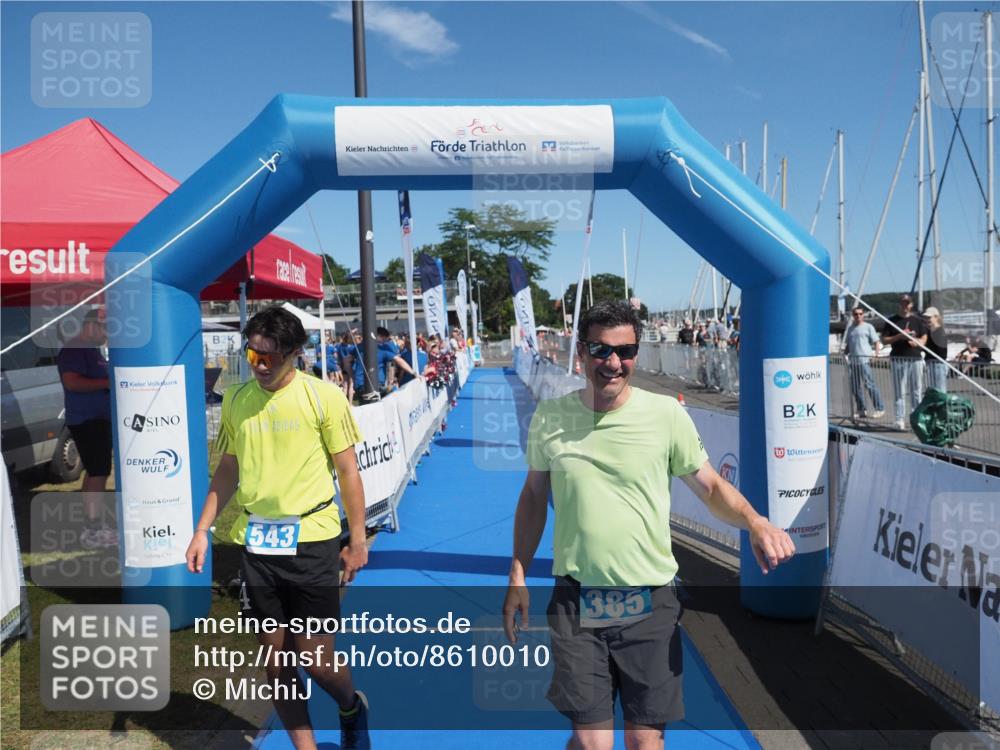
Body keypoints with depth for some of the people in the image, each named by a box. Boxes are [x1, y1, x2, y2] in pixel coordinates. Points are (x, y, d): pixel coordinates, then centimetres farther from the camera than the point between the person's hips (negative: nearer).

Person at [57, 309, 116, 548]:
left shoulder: (93, 349, 18)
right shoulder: (73, 349, -13)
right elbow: (72, 382, -25)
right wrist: (107, 383, -21)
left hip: (99, 419, 10)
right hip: (86, 420, -10)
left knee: (96, 473, 14)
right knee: (98, 473, -11)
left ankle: (94, 524, 21)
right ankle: (92, 530, -7)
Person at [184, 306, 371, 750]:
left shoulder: (324, 396, -8)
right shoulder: (236, 399, 5)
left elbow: (348, 471, -4)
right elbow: (227, 470, 15)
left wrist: (358, 539, -3)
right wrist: (202, 530, 11)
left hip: (311, 539, -4)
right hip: (255, 540, 4)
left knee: (314, 660, 1)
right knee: (274, 661, 10)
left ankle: (352, 707, 34)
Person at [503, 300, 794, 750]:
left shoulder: (666, 414, -8)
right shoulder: (549, 417, -3)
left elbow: (711, 486, -1)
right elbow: (533, 497, 9)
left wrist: (754, 521, -21)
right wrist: (517, 577, 7)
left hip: (648, 602, 0)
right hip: (575, 600, 1)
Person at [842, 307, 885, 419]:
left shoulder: (868, 327, 4)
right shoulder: (850, 328, 19)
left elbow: (877, 341, -1)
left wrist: (876, 353, -16)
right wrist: (845, 354, 8)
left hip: (865, 360, -6)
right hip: (852, 361, 6)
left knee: (870, 384, -10)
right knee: (855, 387, 7)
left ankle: (880, 409, -4)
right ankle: (861, 410, 16)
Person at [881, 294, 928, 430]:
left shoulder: (918, 320, 13)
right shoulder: (892, 320, 7)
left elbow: (924, 338, 11)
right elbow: (884, 340, 4)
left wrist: (917, 341, -12)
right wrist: (899, 336, -11)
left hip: (915, 358, 2)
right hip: (898, 358, -2)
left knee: (917, 391, 4)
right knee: (899, 392, -3)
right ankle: (900, 419, -2)